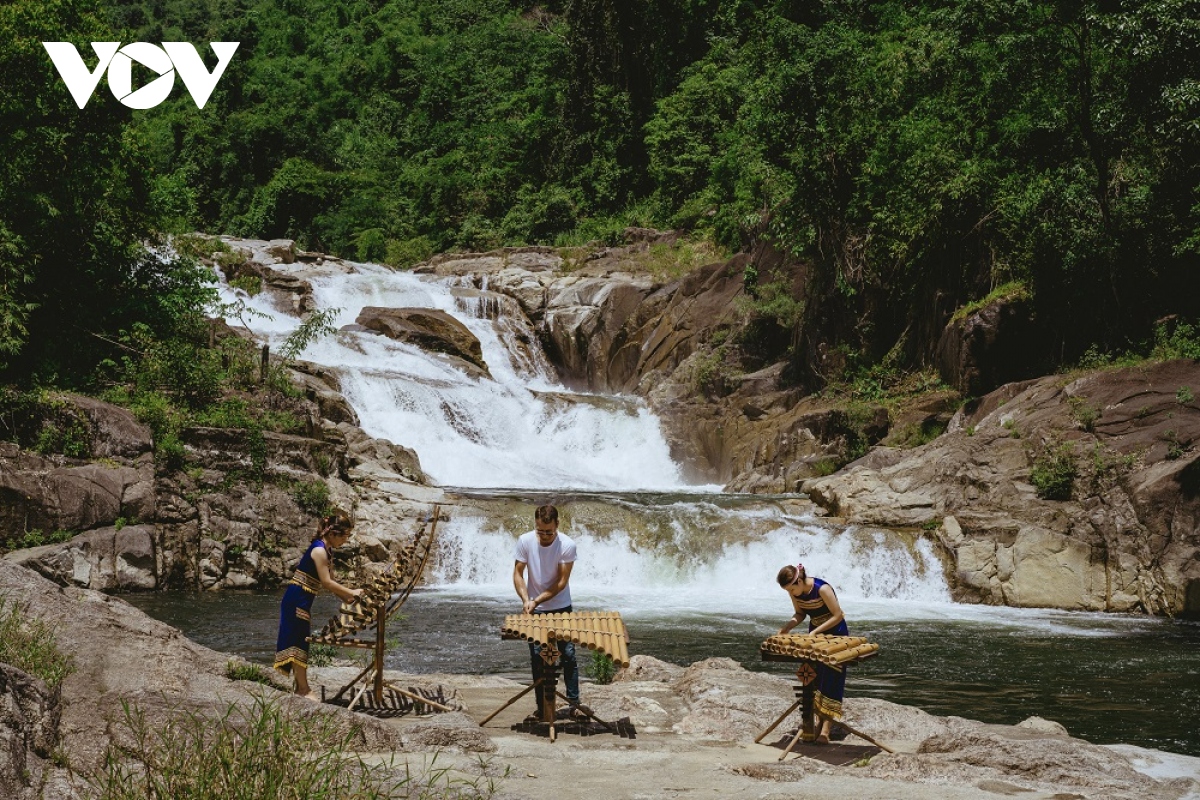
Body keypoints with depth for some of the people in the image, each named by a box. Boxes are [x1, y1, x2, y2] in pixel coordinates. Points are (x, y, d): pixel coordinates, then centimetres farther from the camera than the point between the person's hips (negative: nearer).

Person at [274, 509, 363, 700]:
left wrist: (347, 599, 12)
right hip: (297, 599, -10)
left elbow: (330, 582, 17)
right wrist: (351, 592, -13)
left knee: (301, 641, 11)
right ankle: (303, 689, -2)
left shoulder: (325, 550, 13)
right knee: (298, 641, -5)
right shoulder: (319, 550, -17)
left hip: (301, 600, 10)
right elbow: (326, 582, -20)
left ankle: (301, 687, 16)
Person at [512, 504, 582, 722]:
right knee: (537, 660, 4)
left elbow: (561, 582, -16)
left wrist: (537, 600, -23)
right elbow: (518, 574, -6)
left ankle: (573, 703, 11)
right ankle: (542, 708, 11)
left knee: (568, 655, 1)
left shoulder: (567, 545, -17)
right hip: (535, 611, 2)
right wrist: (526, 600, -21)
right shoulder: (525, 541, -12)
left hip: (561, 609, -1)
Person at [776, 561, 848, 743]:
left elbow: (838, 616, -23)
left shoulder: (822, 589, -29)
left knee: (830, 680, -10)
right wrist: (789, 625, -16)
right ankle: (821, 722, 14)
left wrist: (815, 631, -26)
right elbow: (800, 613, 4)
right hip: (814, 633, 7)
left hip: (835, 634, -7)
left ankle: (825, 730, -14)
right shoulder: (795, 592, -10)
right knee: (814, 679, 7)